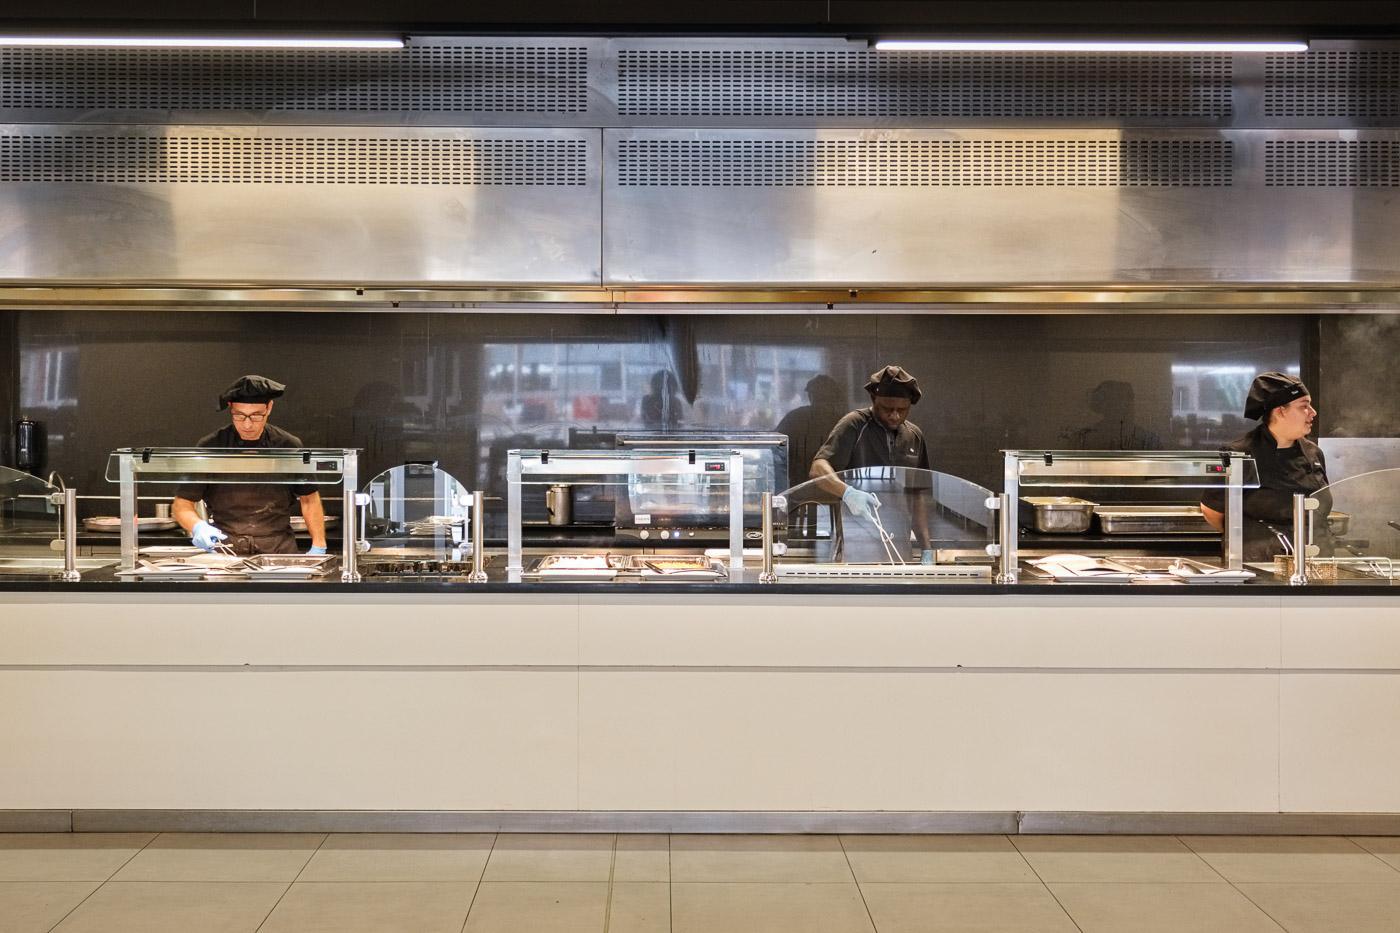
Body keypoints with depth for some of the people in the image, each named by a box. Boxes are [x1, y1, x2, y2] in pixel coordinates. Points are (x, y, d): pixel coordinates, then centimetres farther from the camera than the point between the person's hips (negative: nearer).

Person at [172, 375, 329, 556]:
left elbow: (309, 499, 14)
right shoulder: (210, 447, -1)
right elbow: (181, 504, 2)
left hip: (278, 548, 0)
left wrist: (318, 547, 5)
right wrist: (197, 527, -19)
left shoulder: (289, 446, 2)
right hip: (223, 546, 0)